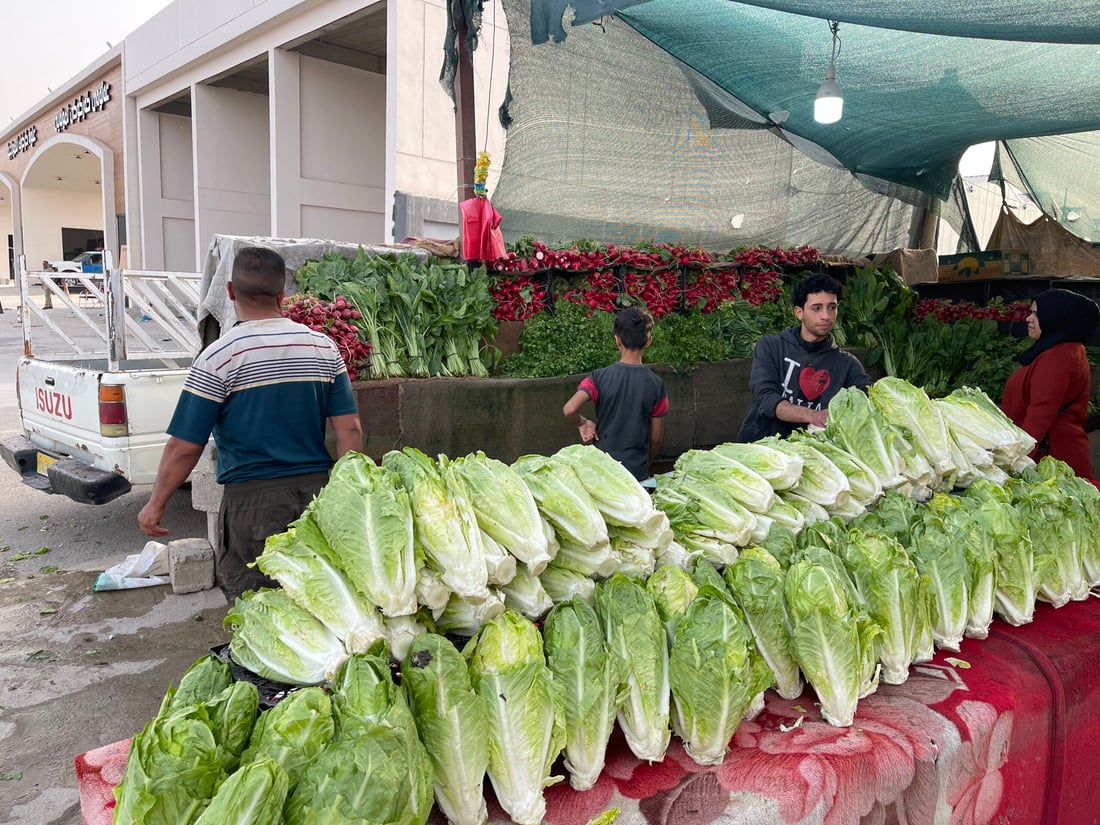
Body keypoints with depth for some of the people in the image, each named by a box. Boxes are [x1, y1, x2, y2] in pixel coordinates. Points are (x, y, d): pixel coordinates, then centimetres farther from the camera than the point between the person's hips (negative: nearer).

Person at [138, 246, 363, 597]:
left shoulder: (218, 358, -10)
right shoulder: (324, 347, 0)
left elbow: (185, 447, -9)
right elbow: (350, 431, -1)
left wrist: (156, 505, 5)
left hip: (252, 499, -4)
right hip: (316, 490, 4)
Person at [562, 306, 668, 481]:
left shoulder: (600, 377, -11)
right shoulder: (656, 384, -8)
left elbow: (569, 409, -26)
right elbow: (656, 437, -2)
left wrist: (583, 423, -4)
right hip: (637, 472, 0)